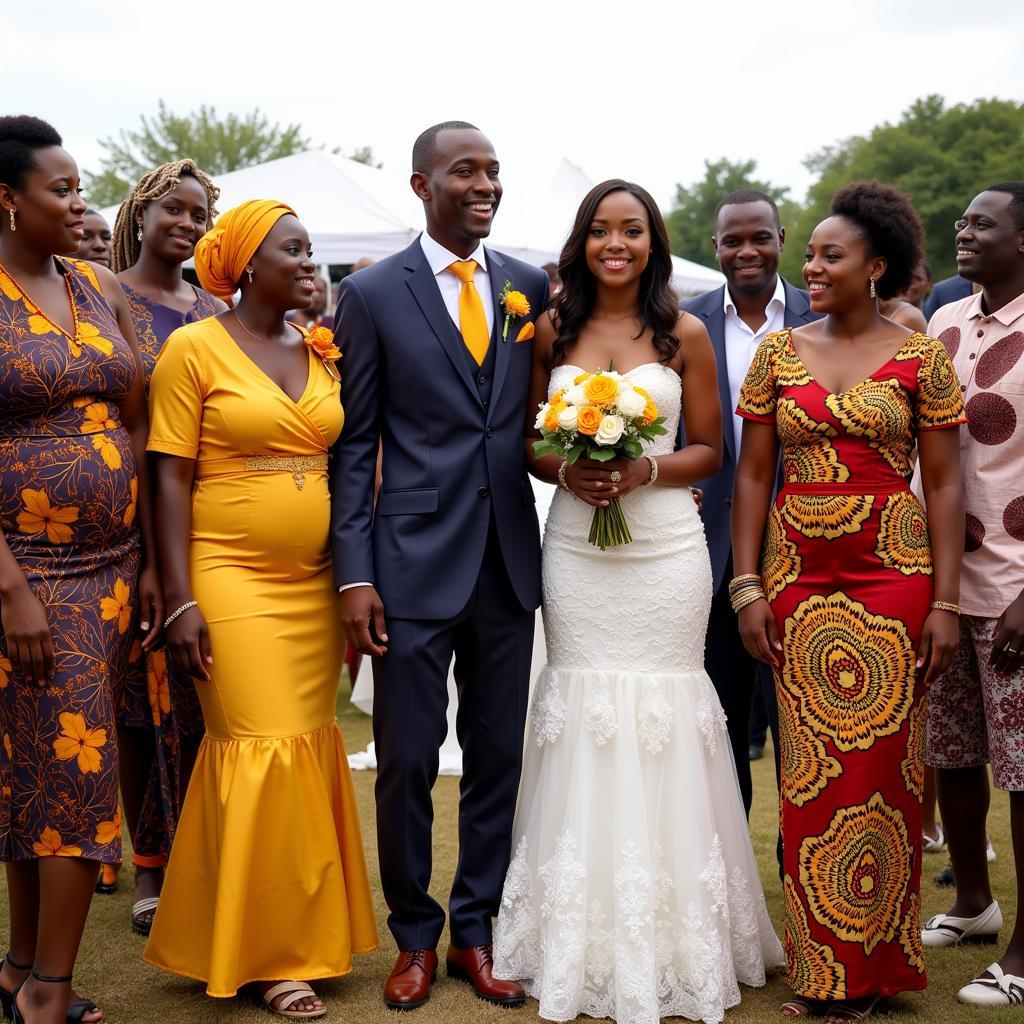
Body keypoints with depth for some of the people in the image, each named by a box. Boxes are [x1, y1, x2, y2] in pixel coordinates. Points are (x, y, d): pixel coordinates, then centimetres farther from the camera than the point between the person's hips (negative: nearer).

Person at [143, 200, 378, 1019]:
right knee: (263, 753, -4)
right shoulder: (194, 348, -4)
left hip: (316, 585, 5)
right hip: (232, 581, -5)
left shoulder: (322, 353, 10)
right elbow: (172, 479, -7)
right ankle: (264, 949, 10)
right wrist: (181, 603, -13)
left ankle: (306, 931, 21)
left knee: (310, 751, 7)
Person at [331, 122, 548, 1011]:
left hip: (509, 562, 3)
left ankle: (476, 932, 26)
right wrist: (354, 575, -7)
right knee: (407, 762, 4)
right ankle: (416, 937, 24)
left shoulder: (532, 288, 7)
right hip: (415, 562, -3)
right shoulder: (371, 294, -1)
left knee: (497, 756, 11)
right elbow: (355, 442, -2)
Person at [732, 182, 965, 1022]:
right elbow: (752, 474, 7)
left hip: (891, 579, -2)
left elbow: (944, 485, -1)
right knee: (811, 774, 5)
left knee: (882, 767, 2)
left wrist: (944, 602, -7)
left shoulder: (921, 357, 0)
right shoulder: (779, 354, 7)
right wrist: (747, 587, 0)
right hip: (796, 581, 2)